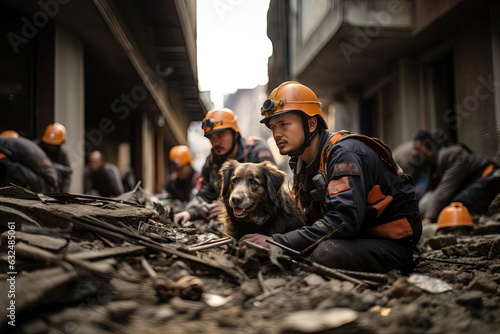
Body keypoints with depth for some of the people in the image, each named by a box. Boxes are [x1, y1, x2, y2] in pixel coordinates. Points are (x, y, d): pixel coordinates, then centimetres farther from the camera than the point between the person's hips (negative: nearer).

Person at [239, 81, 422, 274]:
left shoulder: (345, 153, -20)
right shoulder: (303, 164, 8)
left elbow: (344, 221, -32)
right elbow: (315, 224, 7)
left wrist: (277, 242, -31)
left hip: (392, 244, -8)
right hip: (354, 239, 8)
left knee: (325, 253, -35)